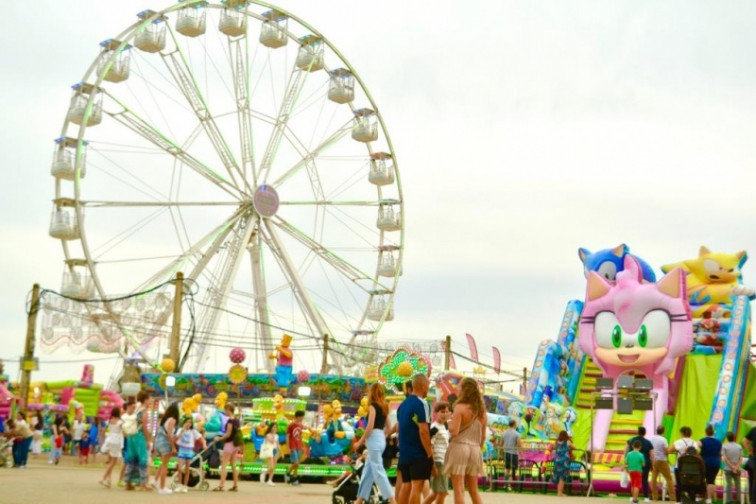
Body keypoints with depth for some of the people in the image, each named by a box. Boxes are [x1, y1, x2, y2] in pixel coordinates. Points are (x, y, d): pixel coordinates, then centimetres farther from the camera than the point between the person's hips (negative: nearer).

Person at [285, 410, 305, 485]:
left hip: (299, 447, 6)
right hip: (292, 448, -6)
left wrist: (302, 446, 15)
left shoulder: (300, 426, 10)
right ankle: (288, 473, 8)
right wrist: (288, 448, -12)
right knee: (295, 463, -15)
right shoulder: (291, 425, -8)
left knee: (297, 464, 5)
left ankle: (294, 479, 11)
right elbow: (287, 437, -8)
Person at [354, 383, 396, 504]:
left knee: (378, 472, -9)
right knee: (368, 471, 14)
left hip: (374, 439, -9)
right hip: (381, 439, 9)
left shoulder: (373, 405, -9)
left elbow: (370, 426, -16)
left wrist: (361, 441, -8)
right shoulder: (385, 406, 13)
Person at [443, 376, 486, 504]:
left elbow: (454, 431, -15)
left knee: (459, 490, -4)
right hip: (475, 450, 6)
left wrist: (450, 423, 4)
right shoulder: (481, 410, 10)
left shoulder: (460, 407, -8)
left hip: (459, 448, -6)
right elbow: (483, 436, 14)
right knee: (474, 490, 13)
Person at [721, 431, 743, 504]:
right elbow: (741, 458, -4)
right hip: (737, 470, 2)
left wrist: (732, 467, -8)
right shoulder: (739, 446, 2)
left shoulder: (724, 446, -5)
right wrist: (737, 467, -10)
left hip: (728, 469, -2)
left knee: (728, 484, 0)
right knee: (737, 484, 10)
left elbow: (725, 459, -9)